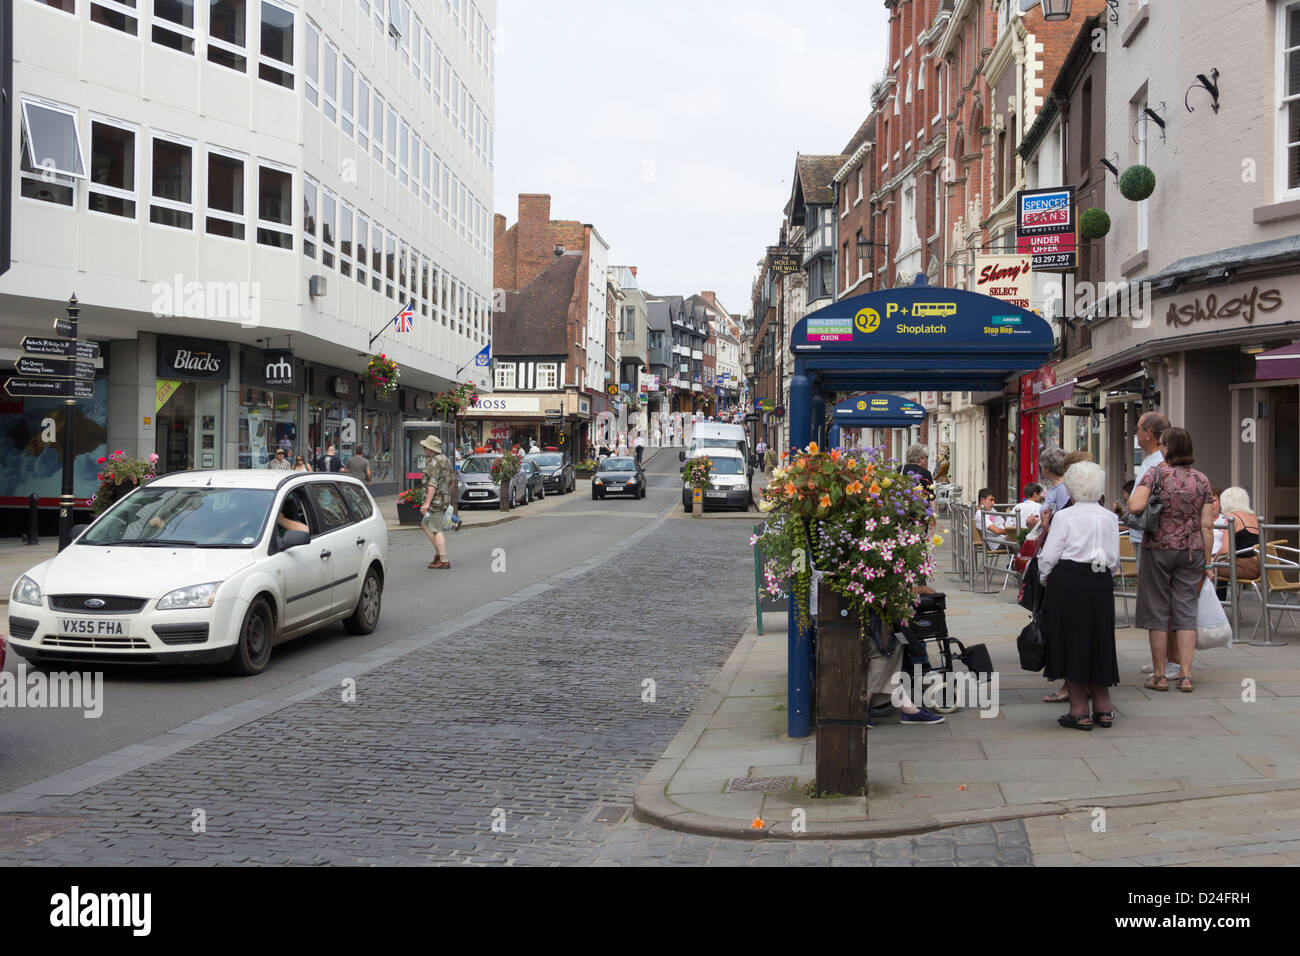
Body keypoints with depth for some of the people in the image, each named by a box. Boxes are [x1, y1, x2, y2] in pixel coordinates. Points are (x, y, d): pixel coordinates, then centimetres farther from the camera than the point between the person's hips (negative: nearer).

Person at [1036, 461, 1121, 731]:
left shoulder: (1064, 517, -8)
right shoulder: (1110, 518, 7)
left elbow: (1048, 557, -9)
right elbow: (1114, 559, 10)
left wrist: (1044, 579, 8)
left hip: (1068, 583, -5)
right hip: (1101, 586, 5)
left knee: (1070, 643, 3)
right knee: (1098, 643, 15)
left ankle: (1079, 711, 4)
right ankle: (1103, 708, 19)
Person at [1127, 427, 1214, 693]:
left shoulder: (1157, 472, -7)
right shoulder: (1202, 480, 4)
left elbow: (1136, 507, -20)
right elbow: (1207, 525, 2)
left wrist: (1131, 495, 3)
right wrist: (1207, 562, 7)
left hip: (1158, 547, -3)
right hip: (1192, 550, 3)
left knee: (1157, 610, 5)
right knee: (1186, 611, 7)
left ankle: (1159, 676, 9)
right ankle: (1185, 676, 4)